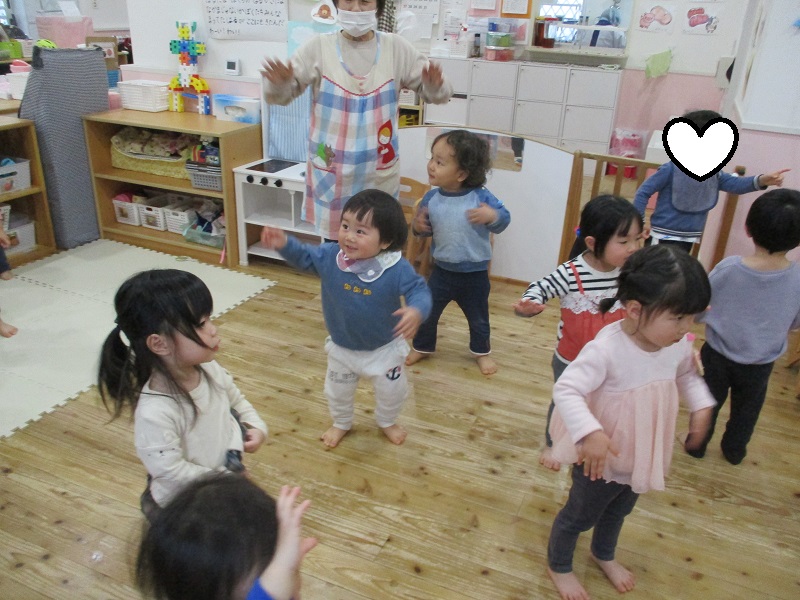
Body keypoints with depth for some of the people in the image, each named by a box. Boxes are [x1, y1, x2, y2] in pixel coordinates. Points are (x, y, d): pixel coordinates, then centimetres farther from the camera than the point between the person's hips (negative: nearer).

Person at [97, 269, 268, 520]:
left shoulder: (209, 369, -14)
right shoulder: (155, 413, -34)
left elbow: (236, 400, 5)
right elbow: (172, 473, -27)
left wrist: (255, 426, -10)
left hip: (230, 469, 6)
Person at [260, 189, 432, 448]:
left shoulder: (397, 269, -29)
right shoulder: (329, 256, -20)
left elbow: (419, 289, -25)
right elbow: (304, 257, -5)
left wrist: (417, 310, -47)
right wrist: (285, 244, -24)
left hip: (384, 349, -2)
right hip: (341, 347, 2)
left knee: (391, 391, 21)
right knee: (337, 391, 24)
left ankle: (387, 422, 54)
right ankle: (341, 423, 55)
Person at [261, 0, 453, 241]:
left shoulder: (396, 48, 0)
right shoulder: (319, 47, -2)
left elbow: (435, 92, 1)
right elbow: (281, 95, -2)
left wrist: (434, 85, -23)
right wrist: (279, 84, -27)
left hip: (379, 175, 1)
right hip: (331, 173, -1)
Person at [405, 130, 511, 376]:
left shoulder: (481, 197, -19)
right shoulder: (431, 198, -9)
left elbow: (504, 220, -16)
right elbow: (425, 229, 2)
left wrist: (493, 216, -37)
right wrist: (418, 226, -20)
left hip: (475, 274, -2)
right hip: (442, 270, 2)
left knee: (478, 317, 18)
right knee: (427, 311, 13)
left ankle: (481, 351, 42)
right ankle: (422, 347, 38)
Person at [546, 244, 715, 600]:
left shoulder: (679, 344, -12)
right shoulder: (607, 348, -35)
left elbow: (687, 374, 10)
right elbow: (565, 390, -35)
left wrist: (701, 405, -5)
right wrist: (589, 433, -46)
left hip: (644, 456, 7)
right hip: (604, 457, -6)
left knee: (619, 511, 31)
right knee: (580, 515, 17)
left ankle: (604, 555, 60)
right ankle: (558, 566, 45)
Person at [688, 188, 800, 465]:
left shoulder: (728, 268, -26)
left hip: (718, 355, -1)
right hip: (760, 363, 1)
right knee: (746, 408, 26)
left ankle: (697, 445, 39)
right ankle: (734, 450, 45)